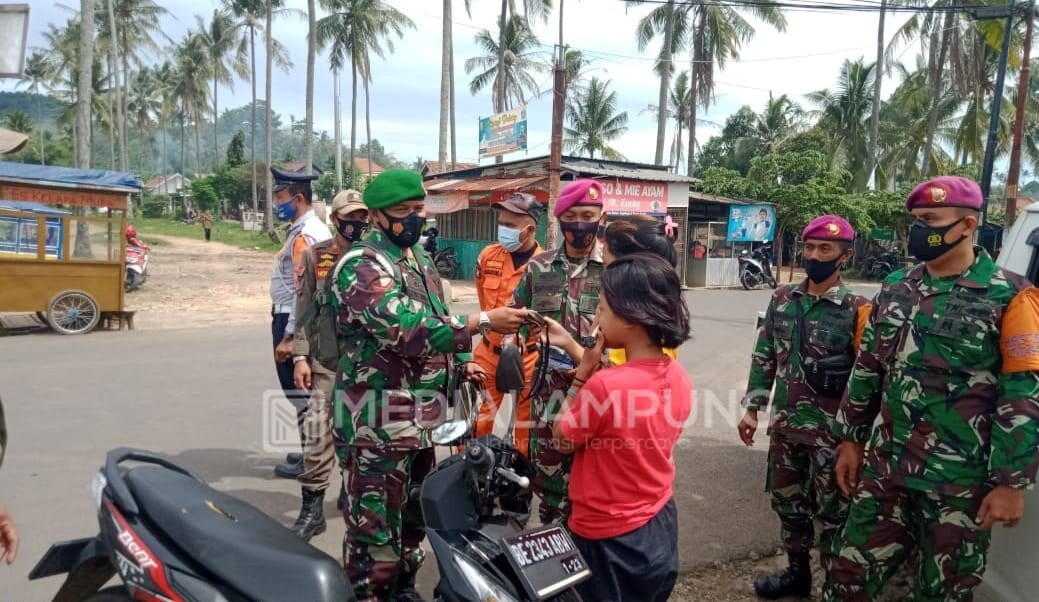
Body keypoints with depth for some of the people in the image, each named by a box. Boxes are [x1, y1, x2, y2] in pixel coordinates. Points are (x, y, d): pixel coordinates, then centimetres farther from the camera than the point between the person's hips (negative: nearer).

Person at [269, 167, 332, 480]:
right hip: (302, 321, 10)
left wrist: (288, 337, -24)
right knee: (307, 390, 17)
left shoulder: (303, 235, -19)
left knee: (298, 392, -1)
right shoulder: (315, 228, 13)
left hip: (292, 320, -10)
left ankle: (310, 457, 9)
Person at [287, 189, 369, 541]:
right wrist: (300, 356, -2)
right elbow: (304, 310, 5)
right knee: (317, 432, -6)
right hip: (327, 360, -1)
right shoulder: (316, 256, 3)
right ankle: (312, 506, 5)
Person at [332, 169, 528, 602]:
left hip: (419, 414, 9)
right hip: (380, 418, -9)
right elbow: (407, 329, -29)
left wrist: (461, 362, 8)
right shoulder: (361, 266, -16)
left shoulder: (420, 257, 13)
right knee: (375, 526, 0)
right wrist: (484, 322, -31)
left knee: (415, 514, 22)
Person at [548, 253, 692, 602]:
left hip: (609, 543, -7)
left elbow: (561, 441, -14)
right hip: (661, 529, 7)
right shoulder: (678, 377, -7)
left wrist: (582, 371, -16)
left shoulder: (604, 386, -30)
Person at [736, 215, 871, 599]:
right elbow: (764, 358, 9)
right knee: (787, 503, 18)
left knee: (831, 513, 8)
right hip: (785, 425, 5)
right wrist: (752, 409, 7)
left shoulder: (856, 309, -10)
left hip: (830, 432, -5)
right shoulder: (782, 299, 4)